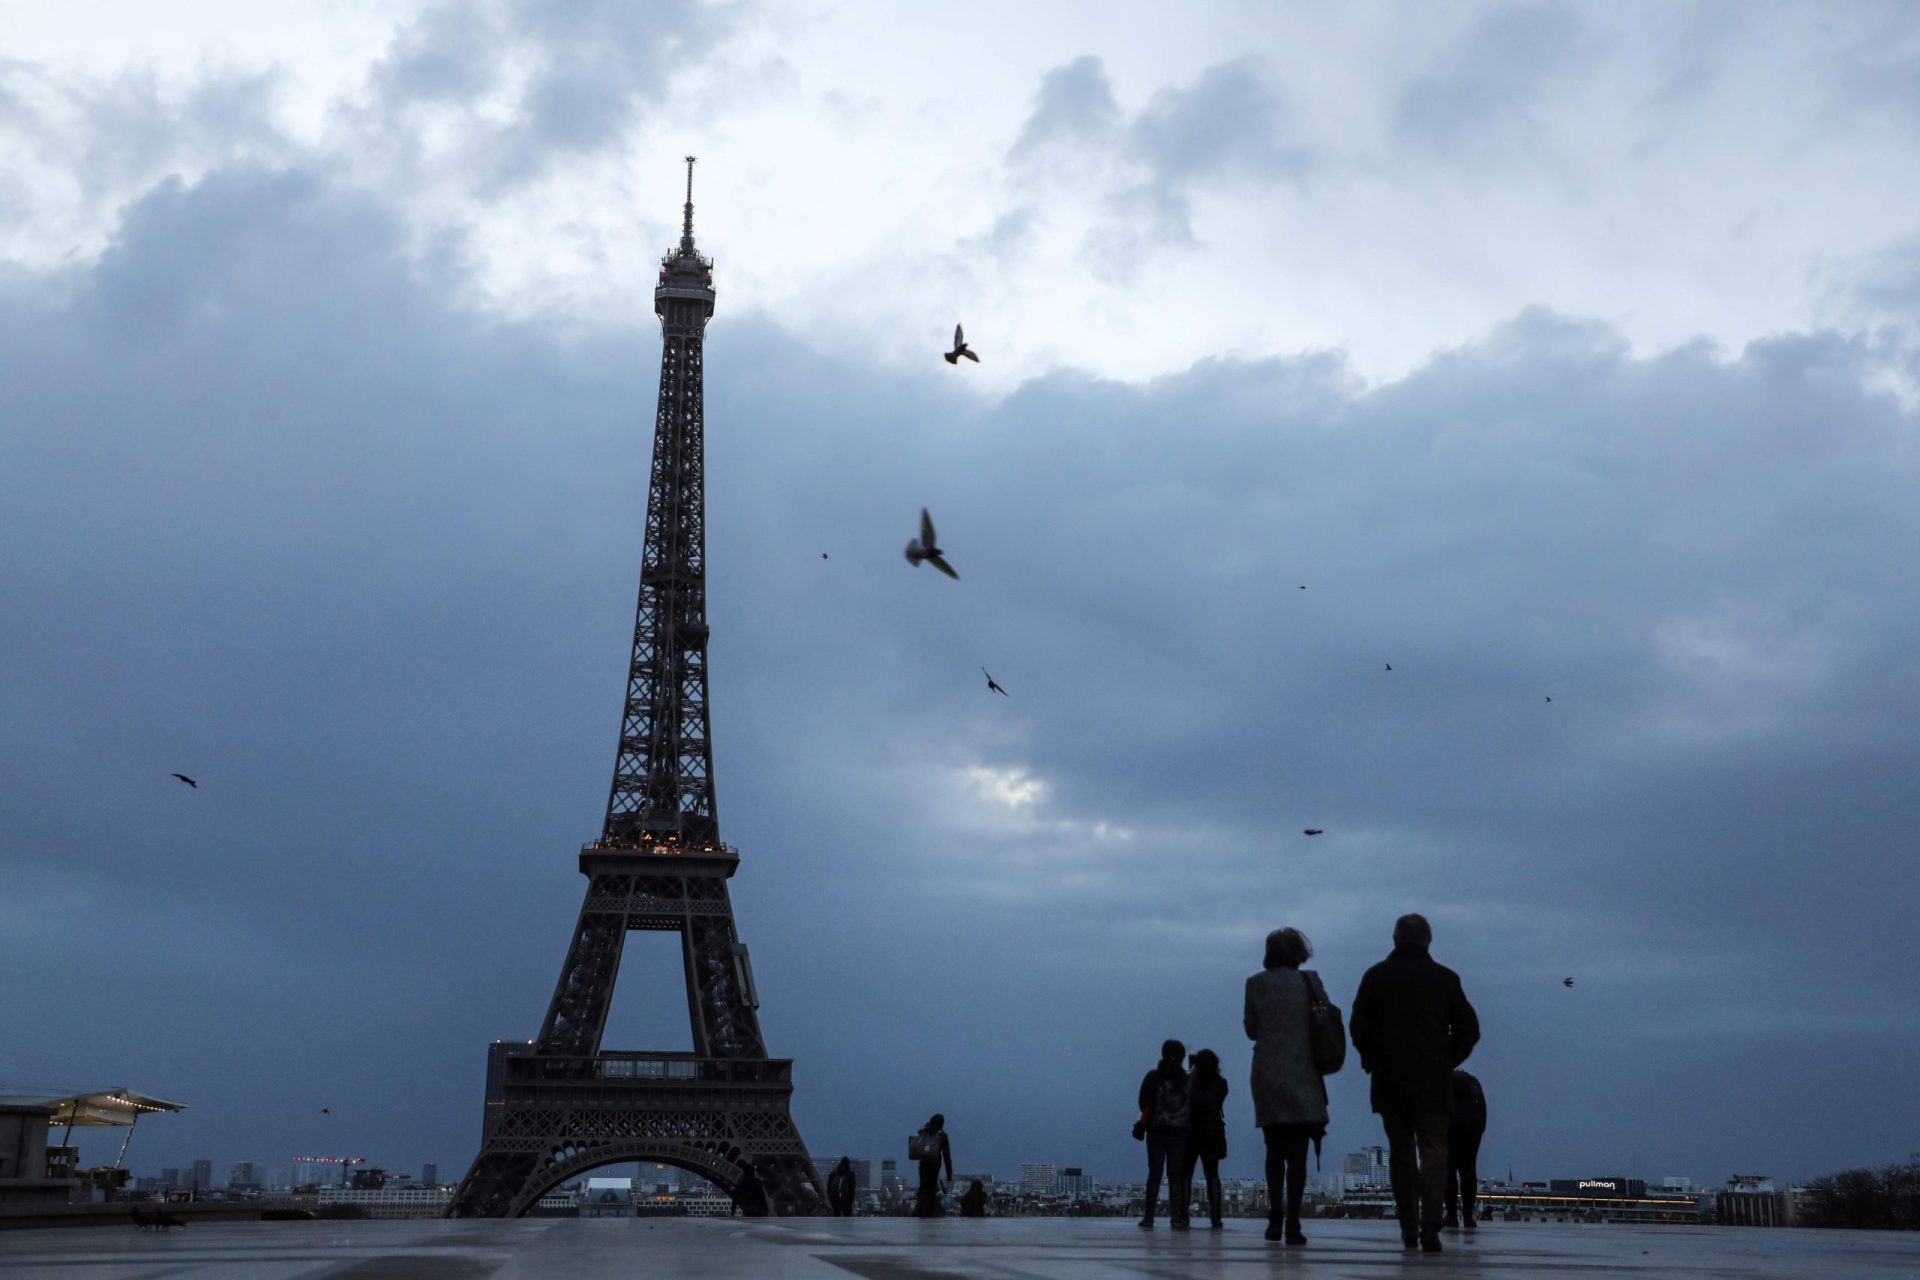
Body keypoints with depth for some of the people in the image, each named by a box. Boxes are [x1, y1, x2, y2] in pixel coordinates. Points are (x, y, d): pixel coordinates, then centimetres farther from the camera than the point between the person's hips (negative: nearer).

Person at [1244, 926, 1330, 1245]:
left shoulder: (1255, 984, 1)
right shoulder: (1307, 981, -2)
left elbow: (1251, 1030, 6)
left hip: (1266, 1075, 2)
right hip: (1301, 1074, -2)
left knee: (1274, 1150, 14)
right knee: (1297, 1152, -2)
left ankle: (1275, 1219, 12)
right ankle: (1292, 1222, -9)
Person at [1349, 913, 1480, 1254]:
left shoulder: (1375, 976, 1)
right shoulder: (1445, 978, 1)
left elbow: (1359, 1026, -2)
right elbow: (1469, 1029, 1)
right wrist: (1447, 1062, 12)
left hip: (1389, 1081, 1)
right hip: (1433, 1081, -1)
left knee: (1400, 1152, 10)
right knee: (1433, 1152, 0)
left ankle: (1408, 1228, 10)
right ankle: (1429, 1226, -16)